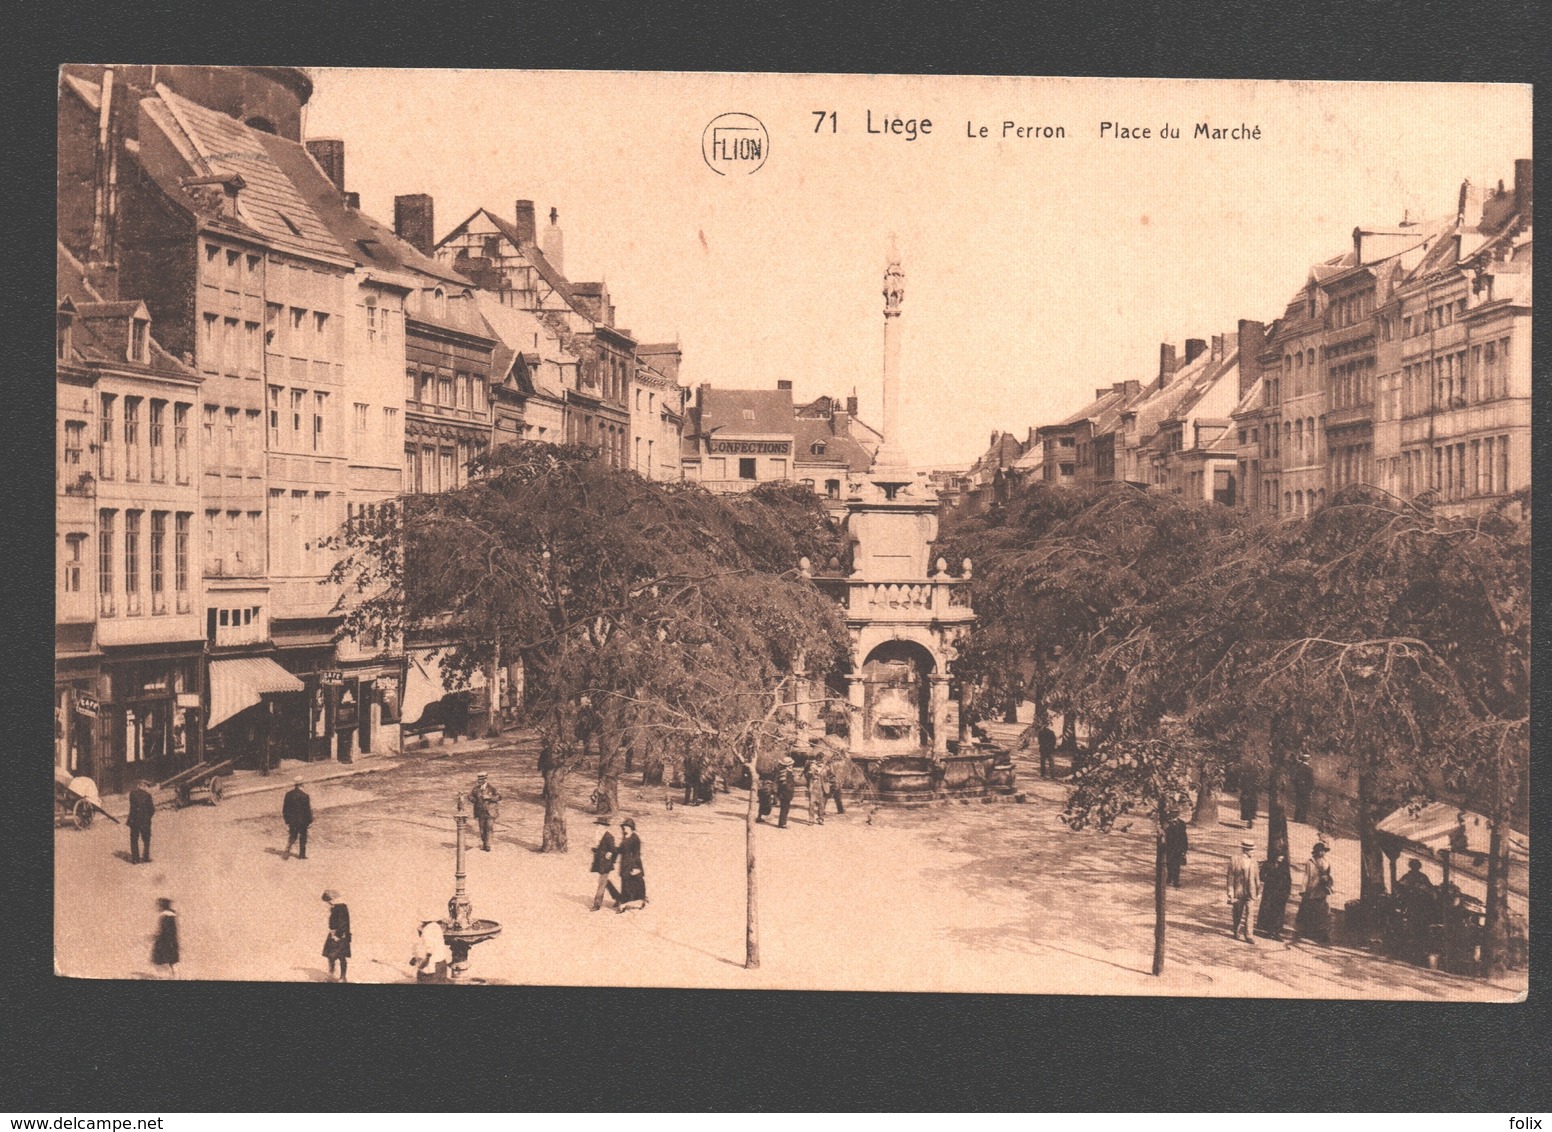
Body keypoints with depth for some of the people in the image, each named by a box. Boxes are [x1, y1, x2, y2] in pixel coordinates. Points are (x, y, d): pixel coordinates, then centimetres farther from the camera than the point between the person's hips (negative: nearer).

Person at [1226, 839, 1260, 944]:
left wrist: (1258, 888, 15)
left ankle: (1248, 935, 0)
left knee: (1248, 913, -3)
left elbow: (1255, 876, 14)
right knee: (1237, 913, 10)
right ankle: (1236, 932, 27)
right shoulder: (1234, 860, -7)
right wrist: (1231, 892, -9)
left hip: (1249, 892, 2)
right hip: (1238, 891, -2)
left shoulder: (1253, 861, 6)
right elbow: (1230, 877, -7)